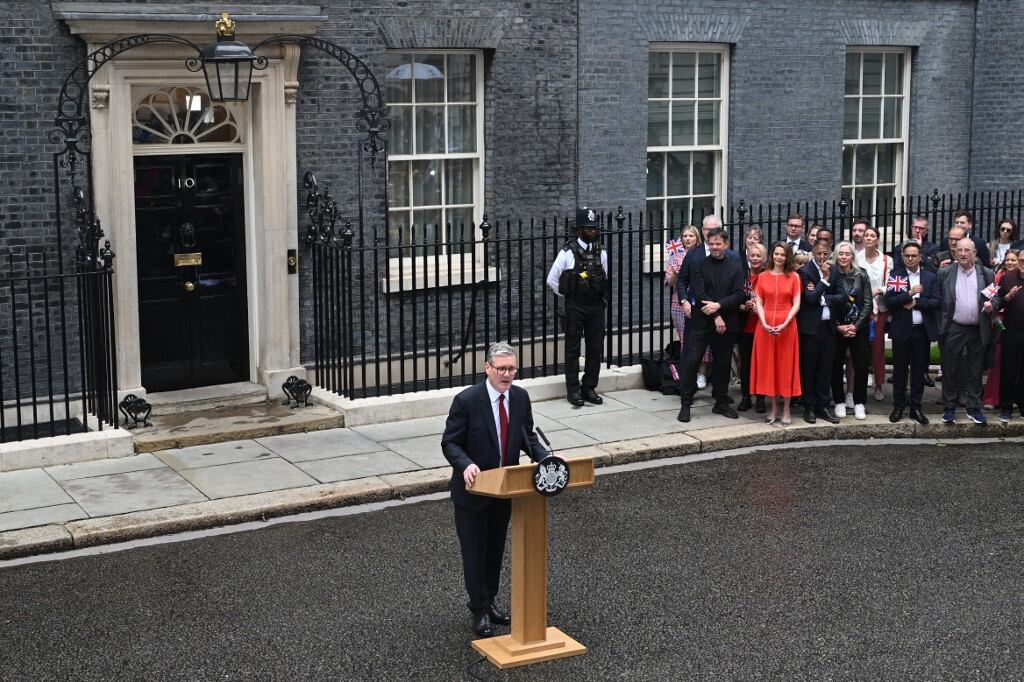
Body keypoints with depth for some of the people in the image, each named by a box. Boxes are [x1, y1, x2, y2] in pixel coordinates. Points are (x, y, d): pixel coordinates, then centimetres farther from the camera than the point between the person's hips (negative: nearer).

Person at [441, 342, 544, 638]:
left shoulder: (521, 397, -4)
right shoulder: (467, 400, -20)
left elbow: (527, 437, 7)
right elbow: (449, 442, -16)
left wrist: (545, 458, -11)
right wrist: (466, 465, -34)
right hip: (472, 490, -5)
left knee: (495, 549, 18)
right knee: (474, 552, 5)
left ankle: (488, 603, 35)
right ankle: (479, 612, 16)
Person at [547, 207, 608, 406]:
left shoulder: (601, 253, 6)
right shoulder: (568, 252, -7)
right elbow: (552, 279, -2)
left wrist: (600, 295, 14)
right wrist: (568, 296, 4)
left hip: (596, 306, 4)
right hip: (575, 307, -4)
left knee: (595, 349, 6)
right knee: (573, 349, 1)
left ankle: (589, 388, 16)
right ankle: (573, 390, 6)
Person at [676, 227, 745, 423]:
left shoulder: (735, 267, 6)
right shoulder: (699, 266, 1)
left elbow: (739, 295, -2)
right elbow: (698, 293, -8)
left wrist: (719, 305, -16)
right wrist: (716, 317, -13)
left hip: (726, 324, 2)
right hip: (701, 323, -2)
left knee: (722, 363, 10)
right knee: (691, 361, -5)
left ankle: (721, 402, 22)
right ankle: (685, 404, 1)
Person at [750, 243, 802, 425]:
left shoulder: (793, 277, 3)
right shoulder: (763, 276, 7)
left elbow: (796, 304, -1)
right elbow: (758, 303, 2)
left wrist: (785, 324, -14)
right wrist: (764, 323, -13)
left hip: (787, 326, -1)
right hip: (765, 326, 1)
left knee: (786, 366, 2)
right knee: (767, 366, 4)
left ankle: (786, 410, 7)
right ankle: (772, 408, 12)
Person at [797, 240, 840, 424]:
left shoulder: (832, 270, 10)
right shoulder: (805, 272, -6)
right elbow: (810, 298, -15)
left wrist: (818, 294, -4)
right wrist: (825, 279, -15)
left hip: (828, 326, 5)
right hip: (811, 327, -4)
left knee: (826, 369, 7)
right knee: (809, 369, 3)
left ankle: (823, 405, 15)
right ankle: (809, 407, 11)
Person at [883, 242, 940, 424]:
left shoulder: (931, 277, 5)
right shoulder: (895, 275, 0)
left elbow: (937, 302, -3)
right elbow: (888, 301, -9)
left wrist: (916, 303, -13)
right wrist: (909, 294, -19)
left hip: (923, 330, 1)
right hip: (901, 330, -1)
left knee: (919, 370, 7)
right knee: (899, 370, 5)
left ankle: (916, 407, 14)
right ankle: (898, 406, 15)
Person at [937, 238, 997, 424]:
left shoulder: (987, 274, 6)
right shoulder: (945, 273, 3)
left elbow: (996, 297, 9)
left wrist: (991, 305, -12)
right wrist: (939, 328, -6)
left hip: (978, 330, 1)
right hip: (953, 330, -1)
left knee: (975, 372, 7)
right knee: (950, 370, 4)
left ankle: (974, 409, 16)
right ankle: (949, 408, 12)